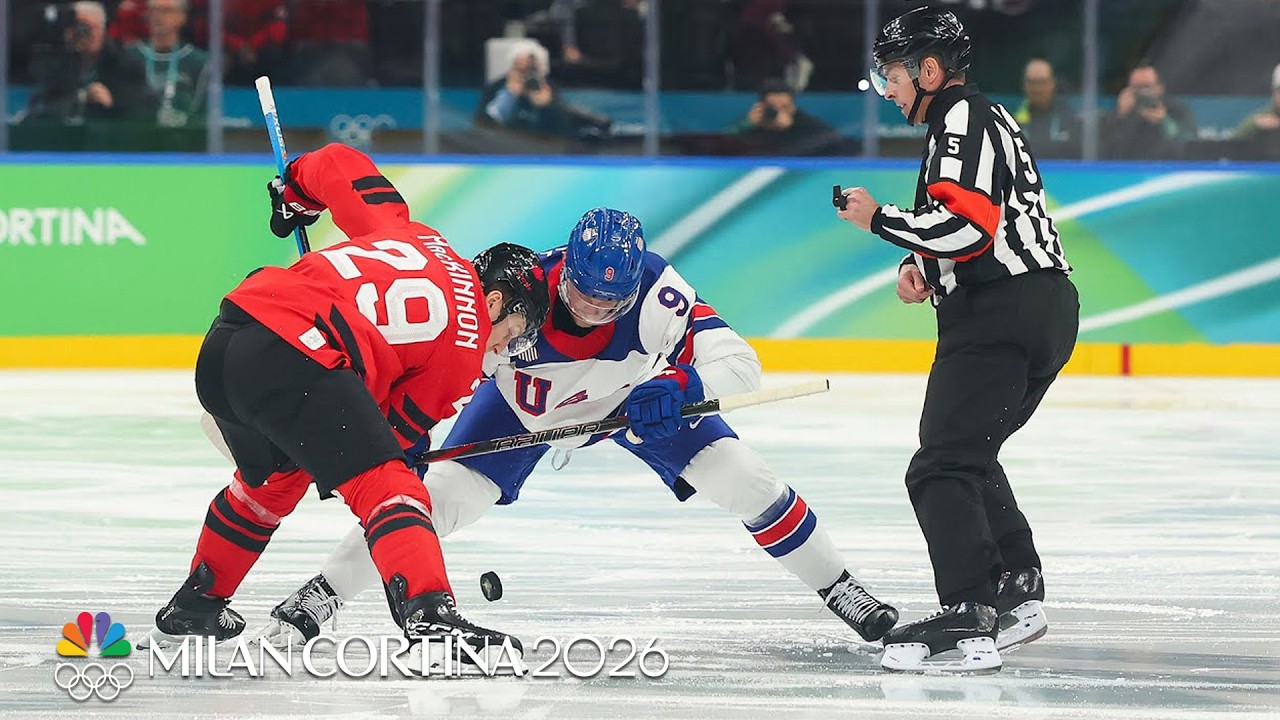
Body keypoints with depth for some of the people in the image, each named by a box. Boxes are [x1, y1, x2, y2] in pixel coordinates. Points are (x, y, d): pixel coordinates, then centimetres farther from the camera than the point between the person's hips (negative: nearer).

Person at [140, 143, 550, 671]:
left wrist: (296, 192, 49)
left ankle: (194, 606, 46)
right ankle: (429, 616, -32)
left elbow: (339, 166, 31)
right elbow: (403, 424, 13)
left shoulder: (407, 233, 24)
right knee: (385, 486, -10)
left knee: (274, 476, 33)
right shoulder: (465, 340, 7)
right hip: (297, 364, -8)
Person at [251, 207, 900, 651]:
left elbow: (739, 362, -38)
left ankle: (842, 592, 7)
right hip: (527, 403, -1)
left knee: (741, 478, -11)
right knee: (444, 492, -15)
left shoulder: (656, 289, -36)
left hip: (633, 397, 1)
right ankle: (318, 599, -3)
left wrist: (678, 385, -55)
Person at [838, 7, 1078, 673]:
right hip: (1047, 308, 11)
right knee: (970, 454, 24)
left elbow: (963, 223, -23)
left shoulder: (963, 120, -10)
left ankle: (968, 623, -26)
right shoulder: (985, 119, 24)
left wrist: (879, 218, -10)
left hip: (1003, 313, -11)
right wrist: (921, 265, 10)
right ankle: (1017, 593, 23)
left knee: (942, 468, -15)